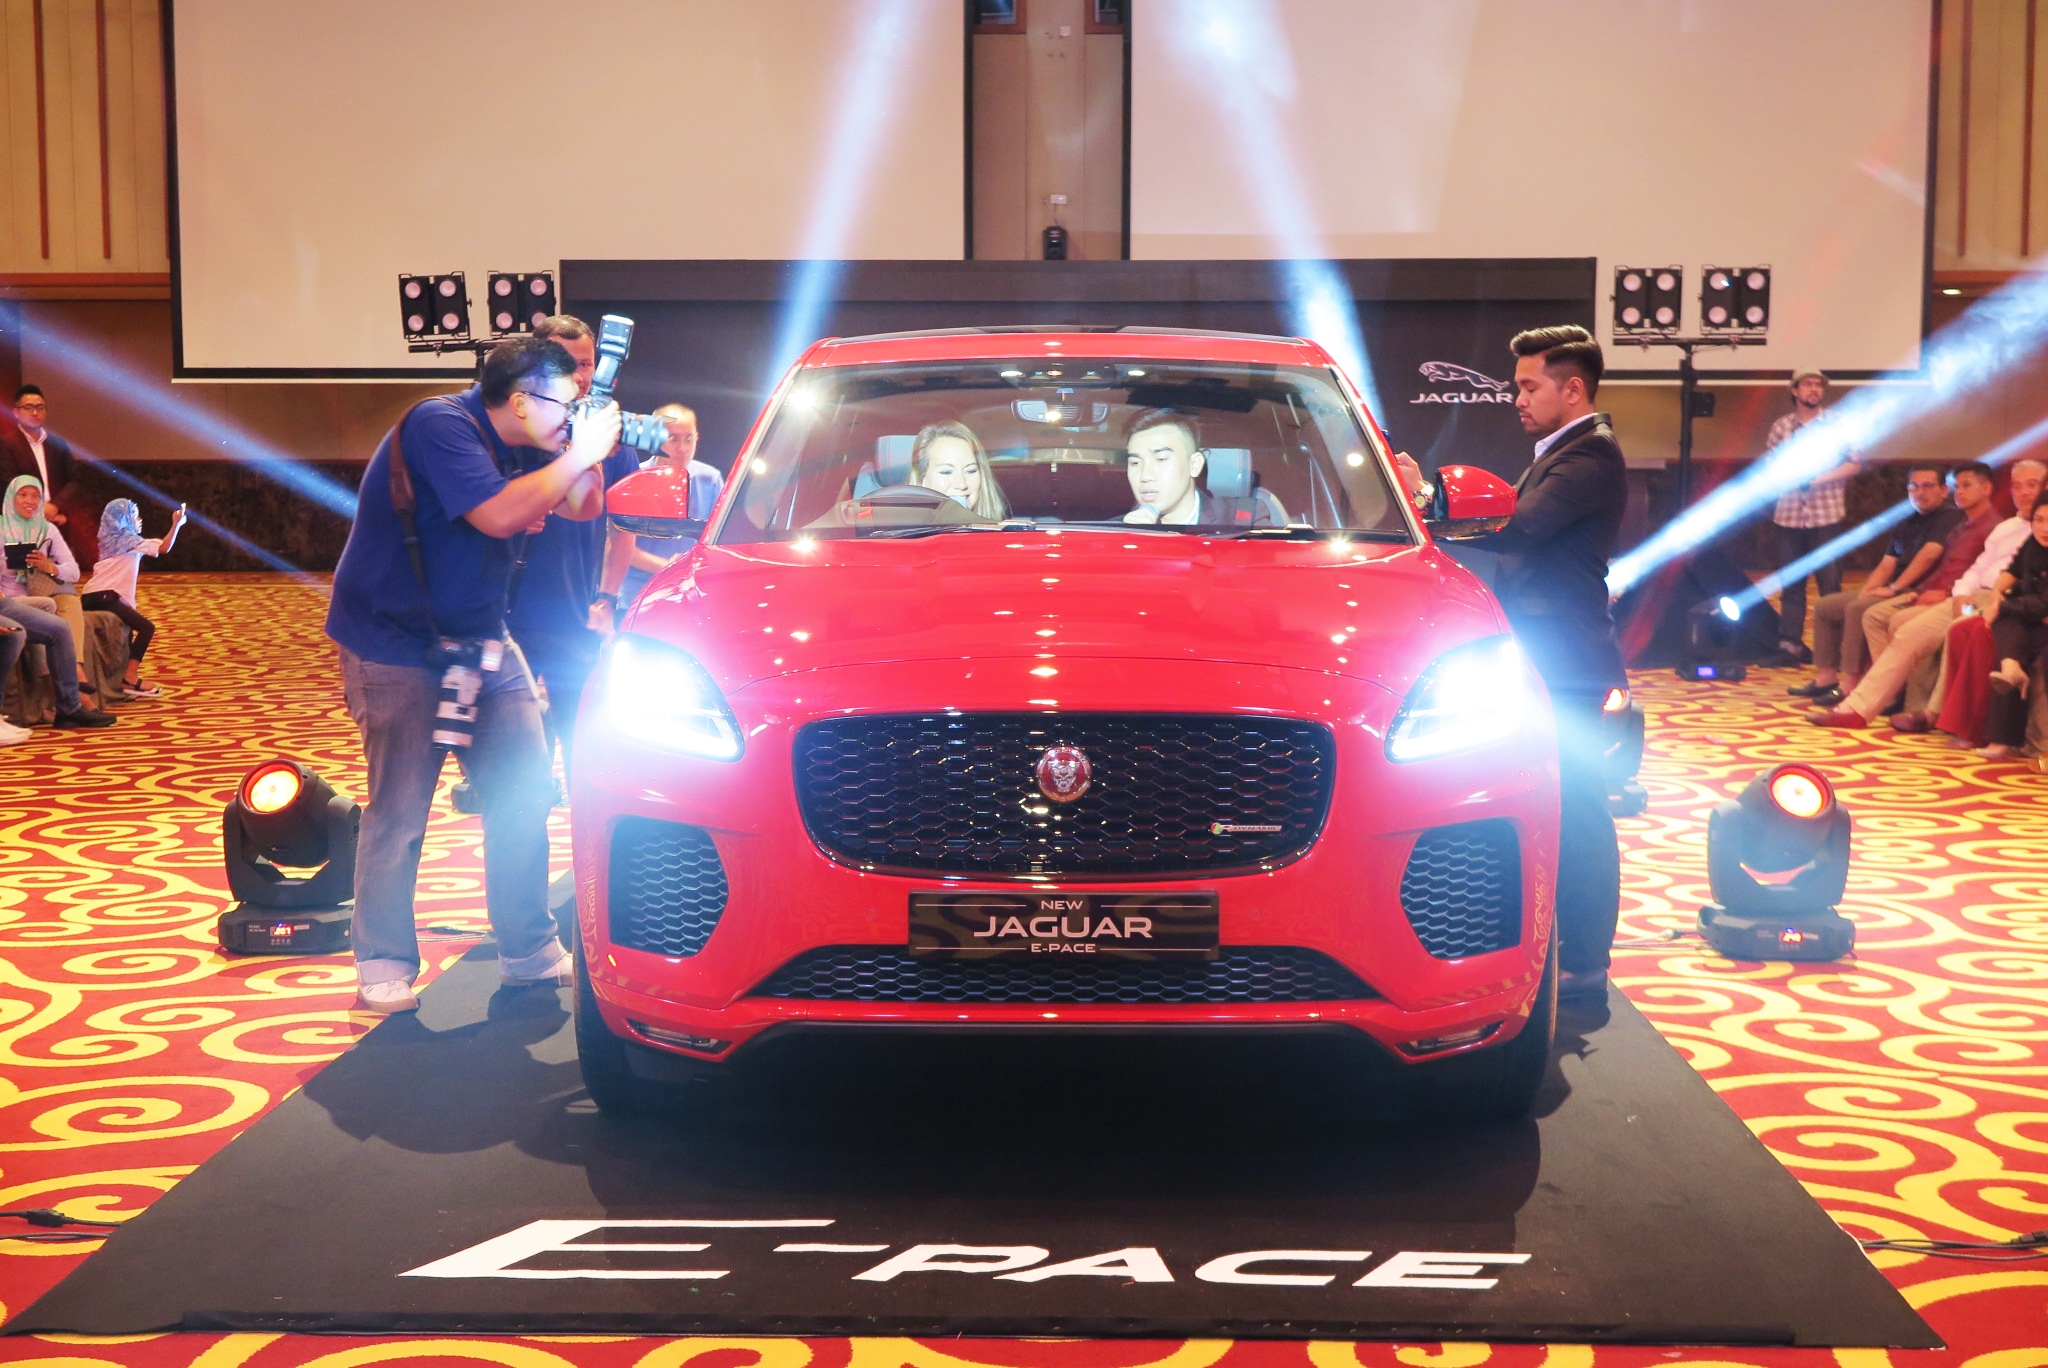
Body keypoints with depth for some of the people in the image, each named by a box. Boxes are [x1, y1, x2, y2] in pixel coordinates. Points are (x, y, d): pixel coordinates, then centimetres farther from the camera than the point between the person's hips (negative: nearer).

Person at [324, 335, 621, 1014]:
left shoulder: (517, 444, 6)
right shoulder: (440, 425, -20)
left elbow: (581, 507, 12)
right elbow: (499, 514, -31)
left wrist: (592, 451, -6)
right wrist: (579, 452, -23)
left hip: (478, 639, 9)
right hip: (398, 645, -8)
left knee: (525, 792, 5)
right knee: (399, 810, -9)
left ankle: (528, 951, 15)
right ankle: (385, 968, 3)